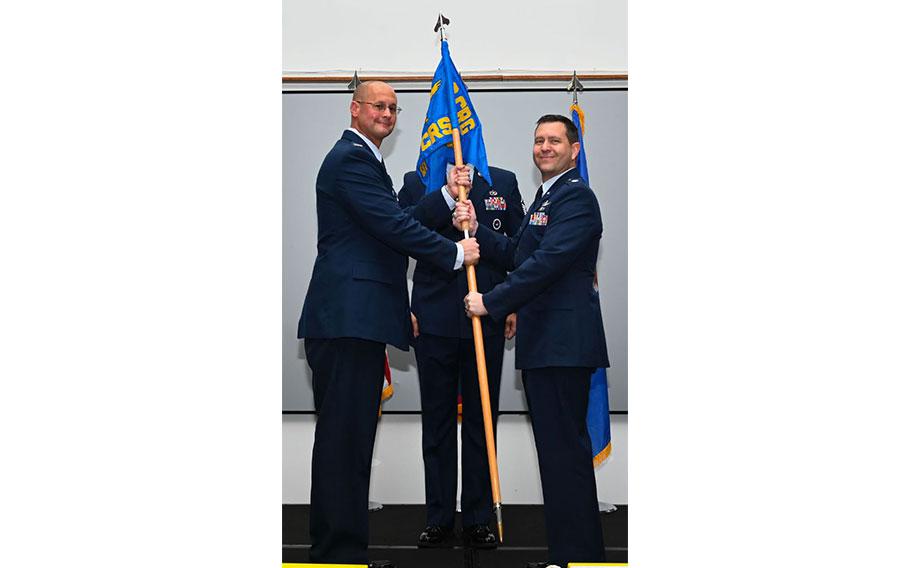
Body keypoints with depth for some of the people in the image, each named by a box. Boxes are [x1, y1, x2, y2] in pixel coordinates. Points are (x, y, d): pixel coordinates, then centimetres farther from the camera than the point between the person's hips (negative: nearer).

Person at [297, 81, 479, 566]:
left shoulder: (363, 160, 25)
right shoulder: (350, 158, -9)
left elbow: (397, 221, 20)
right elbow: (392, 225, -16)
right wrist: (453, 254, -7)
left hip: (359, 321, 11)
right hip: (348, 320, -11)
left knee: (352, 436, 12)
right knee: (343, 436, -8)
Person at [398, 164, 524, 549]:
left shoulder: (503, 183, 7)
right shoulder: (416, 183, 5)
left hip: (487, 321, 0)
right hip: (433, 321, 0)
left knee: (481, 421, 6)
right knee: (437, 422, 6)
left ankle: (478, 519, 15)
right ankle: (439, 520, 15)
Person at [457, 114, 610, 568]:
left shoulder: (576, 197, -11)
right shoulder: (545, 197, 23)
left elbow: (547, 262, -21)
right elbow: (515, 255, 22)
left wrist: (491, 302, -17)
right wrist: (476, 229, 8)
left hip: (564, 343, -11)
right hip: (543, 343, 11)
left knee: (564, 448, -9)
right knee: (557, 447, 14)